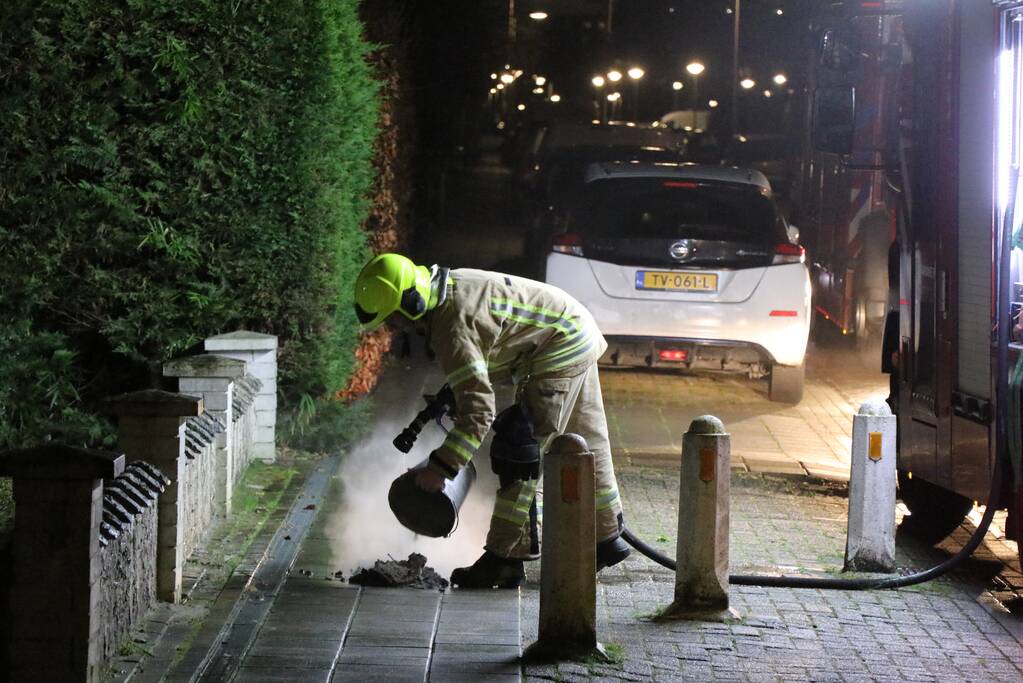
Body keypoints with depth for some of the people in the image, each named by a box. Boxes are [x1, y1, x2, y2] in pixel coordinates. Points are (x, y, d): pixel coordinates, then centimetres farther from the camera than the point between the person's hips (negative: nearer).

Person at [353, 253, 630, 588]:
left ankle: (504, 559, -9)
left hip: (558, 351, -10)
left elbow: (478, 410, -33)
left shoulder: (454, 328, -29)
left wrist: (440, 468, -30)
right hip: (576, 338, 10)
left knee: (520, 453, -11)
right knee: (587, 444, 21)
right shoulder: (447, 285, 0)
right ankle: (607, 537, 35)